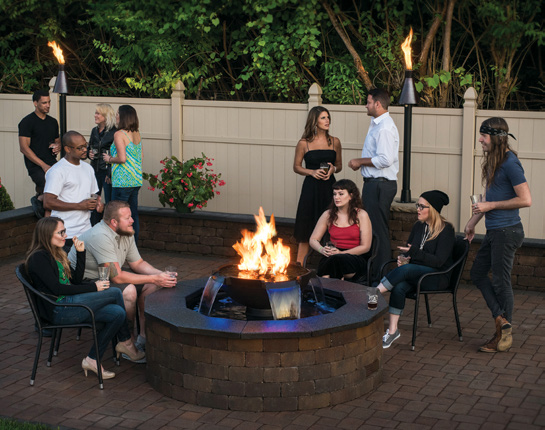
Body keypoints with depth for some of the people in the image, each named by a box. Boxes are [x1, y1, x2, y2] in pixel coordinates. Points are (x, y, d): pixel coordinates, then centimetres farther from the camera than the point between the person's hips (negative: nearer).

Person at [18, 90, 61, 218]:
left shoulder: (53, 122, 18)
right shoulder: (27, 122, -2)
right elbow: (24, 148, -9)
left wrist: (58, 146, 4)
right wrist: (43, 165, -15)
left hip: (52, 164, 7)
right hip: (36, 166, -7)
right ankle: (38, 199, 6)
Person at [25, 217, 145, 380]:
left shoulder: (56, 254, 18)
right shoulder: (39, 257, -11)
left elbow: (76, 279, 17)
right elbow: (57, 288, -17)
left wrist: (80, 253, 6)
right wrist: (93, 287, -14)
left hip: (67, 303, 9)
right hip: (58, 310, -9)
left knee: (117, 313, -10)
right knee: (115, 293, -13)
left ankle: (92, 360, -3)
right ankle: (126, 343, 3)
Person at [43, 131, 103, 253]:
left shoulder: (88, 168, 18)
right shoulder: (57, 171, -8)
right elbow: (48, 203, -15)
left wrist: (97, 202, 4)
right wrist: (79, 206, -16)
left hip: (86, 231, 7)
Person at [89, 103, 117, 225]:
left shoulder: (114, 132, -11)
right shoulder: (94, 131, 12)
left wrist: (111, 174, -17)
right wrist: (89, 154, 1)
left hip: (108, 172, -7)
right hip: (95, 171, 7)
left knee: (109, 203, -1)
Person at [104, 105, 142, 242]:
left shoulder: (119, 134, -12)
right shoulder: (137, 134, 10)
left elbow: (122, 158, -19)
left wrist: (109, 159, -1)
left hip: (122, 181, -8)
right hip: (136, 180, 8)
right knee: (133, 213, 12)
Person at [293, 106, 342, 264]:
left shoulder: (335, 142, 7)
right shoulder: (304, 143, 0)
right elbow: (296, 167, 6)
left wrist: (333, 169, -7)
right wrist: (312, 172, -11)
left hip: (329, 187, 2)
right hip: (311, 188, -2)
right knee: (307, 227, -1)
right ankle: (299, 265, 5)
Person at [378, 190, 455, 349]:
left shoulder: (446, 230, -7)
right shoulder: (418, 227, 14)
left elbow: (439, 261, -15)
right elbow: (408, 251, 19)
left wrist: (414, 253, -23)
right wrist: (403, 257, -5)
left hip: (437, 277, -5)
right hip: (416, 273, 5)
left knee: (405, 270, -34)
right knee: (399, 287, -29)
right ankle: (392, 331, -29)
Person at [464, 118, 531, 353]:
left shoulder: (510, 163, -17)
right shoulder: (493, 161, 11)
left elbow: (526, 200, -20)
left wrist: (490, 206, -15)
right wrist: (473, 221, 23)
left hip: (506, 232, -10)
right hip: (494, 231, 10)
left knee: (501, 282, 0)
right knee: (477, 273, 12)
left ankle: (504, 335, 11)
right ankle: (501, 319, 12)